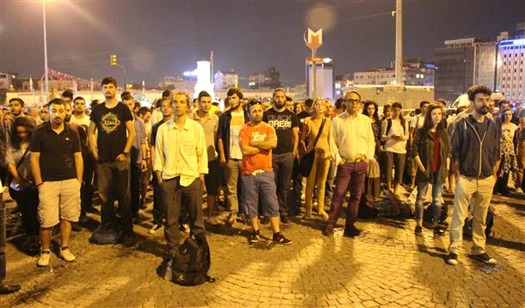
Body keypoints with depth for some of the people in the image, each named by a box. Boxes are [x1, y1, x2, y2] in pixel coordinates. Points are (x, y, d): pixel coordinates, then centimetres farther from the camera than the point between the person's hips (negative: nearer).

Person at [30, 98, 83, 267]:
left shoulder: (72, 133, 5)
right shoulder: (39, 132, -1)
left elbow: (78, 158, 8)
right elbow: (34, 159, -1)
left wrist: (79, 181, 2)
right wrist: (39, 182, -6)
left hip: (70, 181, 2)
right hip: (48, 182, -2)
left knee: (67, 217, 8)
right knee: (47, 220, -2)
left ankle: (64, 248, 21)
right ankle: (45, 251, 16)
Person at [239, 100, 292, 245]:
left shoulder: (269, 128, 3)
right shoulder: (244, 130, -4)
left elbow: (273, 143, -17)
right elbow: (245, 150, -18)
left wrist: (254, 143, -14)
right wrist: (264, 145, -10)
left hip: (266, 172, 1)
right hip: (249, 173, -1)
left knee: (272, 203, 4)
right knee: (251, 204, 9)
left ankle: (277, 234, 12)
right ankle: (256, 232, 25)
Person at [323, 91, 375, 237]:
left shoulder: (366, 120, 7)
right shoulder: (337, 120, 0)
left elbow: (370, 141, 10)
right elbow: (332, 141, -1)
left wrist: (368, 157, 0)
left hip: (361, 163, 3)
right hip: (344, 163, -3)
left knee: (356, 195, 7)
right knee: (338, 195, -4)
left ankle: (350, 225, 17)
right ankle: (330, 224, 6)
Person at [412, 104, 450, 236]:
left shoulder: (444, 132, 8)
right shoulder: (421, 131, -4)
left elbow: (448, 152, 12)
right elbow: (415, 151, -7)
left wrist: (447, 168, 3)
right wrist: (421, 168, -12)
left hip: (439, 171, 3)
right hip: (425, 170, -3)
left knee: (437, 199, 8)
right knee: (421, 197, 5)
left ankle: (435, 224, 18)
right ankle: (419, 224, 14)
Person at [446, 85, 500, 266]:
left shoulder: (492, 126, 7)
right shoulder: (462, 124, -4)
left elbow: (496, 154, 11)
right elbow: (455, 152, -3)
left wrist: (493, 175, 5)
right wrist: (457, 175, -6)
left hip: (486, 180, 4)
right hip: (466, 178, -3)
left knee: (481, 218, 13)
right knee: (459, 216, 0)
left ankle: (479, 250, 24)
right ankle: (454, 250, 8)